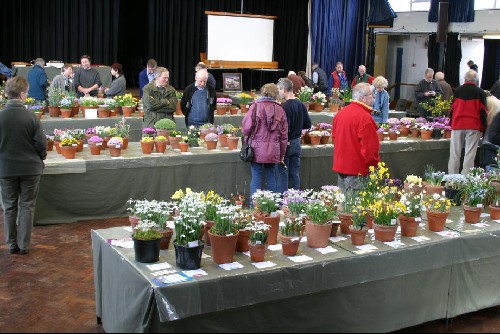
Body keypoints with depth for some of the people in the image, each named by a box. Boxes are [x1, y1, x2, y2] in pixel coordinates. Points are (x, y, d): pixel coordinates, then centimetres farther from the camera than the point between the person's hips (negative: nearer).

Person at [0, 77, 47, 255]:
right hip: (30, 168, -1)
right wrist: (40, 158, 10)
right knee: (27, 206, 10)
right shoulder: (31, 117, -15)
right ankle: (24, 244, 14)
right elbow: (41, 144, -11)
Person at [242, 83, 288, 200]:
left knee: (256, 180, 3)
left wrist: (247, 138, 13)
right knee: (272, 180, 11)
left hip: (258, 150, -2)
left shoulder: (256, 106, -5)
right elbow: (284, 134, 7)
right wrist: (282, 155, 15)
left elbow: (246, 127, -9)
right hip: (274, 151, 2)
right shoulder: (280, 109, 4)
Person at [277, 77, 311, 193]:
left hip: (286, 144, -7)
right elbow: (308, 124, 11)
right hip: (297, 143, 7)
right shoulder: (301, 105, 4)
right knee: (295, 174, 13)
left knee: (283, 174, 2)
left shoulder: (285, 107, -19)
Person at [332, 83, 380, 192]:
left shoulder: (341, 112, 7)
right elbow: (369, 148, -20)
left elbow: (334, 136, 18)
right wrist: (375, 166, -5)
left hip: (340, 164, 9)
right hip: (356, 170, -8)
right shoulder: (364, 118, -19)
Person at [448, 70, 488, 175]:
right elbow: (483, 111, -3)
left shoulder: (458, 90, 3)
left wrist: (451, 122, 17)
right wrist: (483, 127, 3)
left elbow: (452, 108, 7)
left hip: (457, 125, 2)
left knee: (455, 154, 8)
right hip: (473, 126, -2)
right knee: (470, 154, 0)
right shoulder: (480, 92, -3)